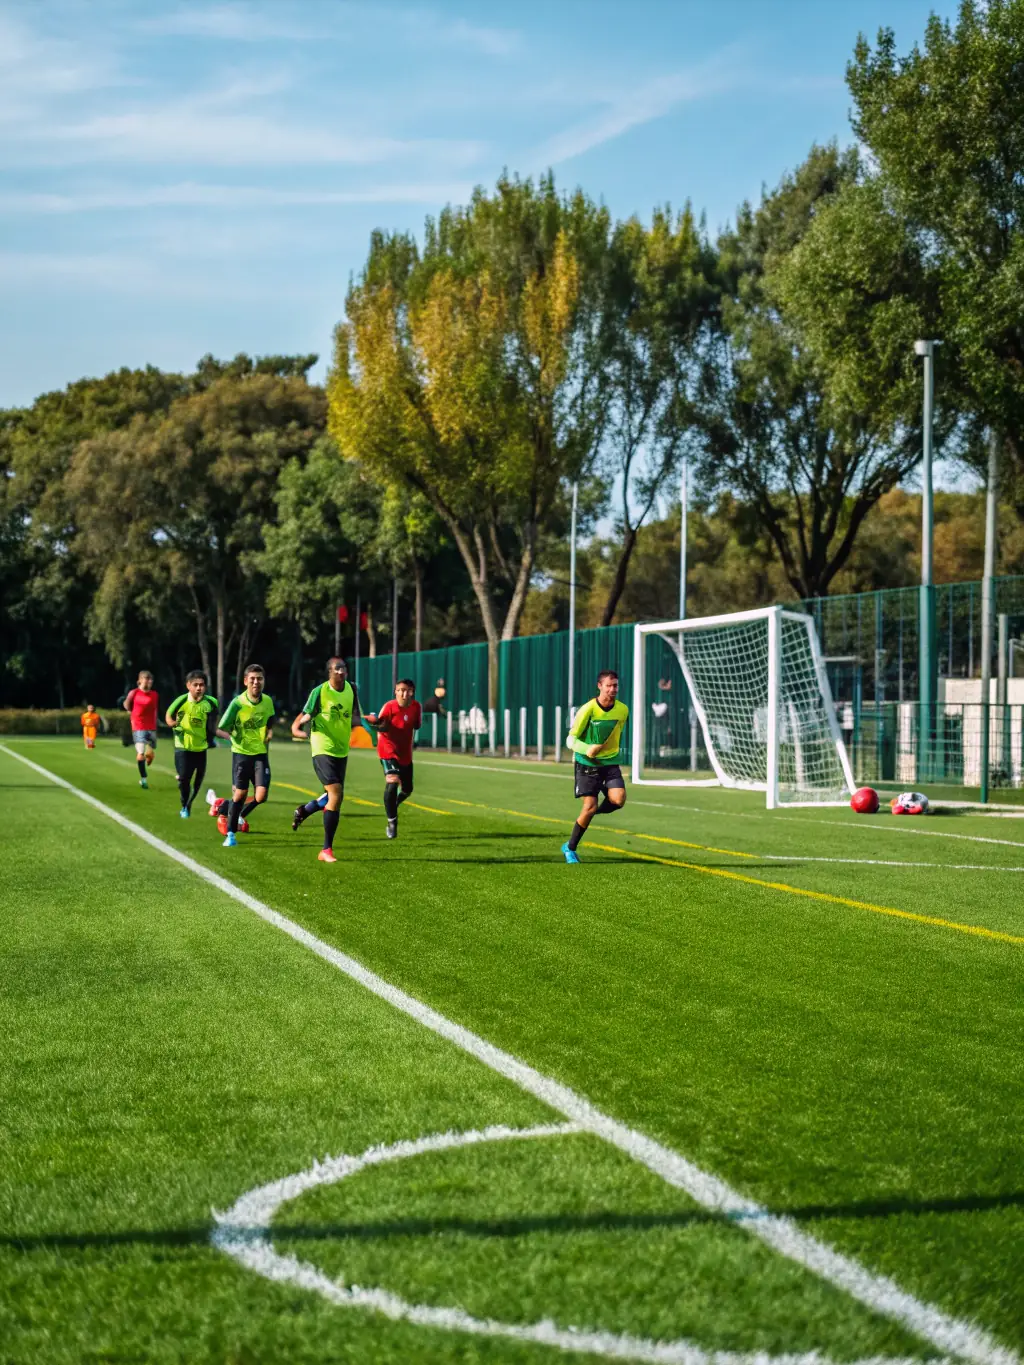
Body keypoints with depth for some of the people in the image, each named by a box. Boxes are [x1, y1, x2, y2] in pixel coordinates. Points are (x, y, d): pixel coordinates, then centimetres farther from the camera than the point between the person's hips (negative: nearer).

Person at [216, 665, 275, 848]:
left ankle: (242, 815, 25)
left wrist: (270, 731, -1)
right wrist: (231, 736, -32)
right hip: (241, 753, -3)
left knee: (261, 795, -8)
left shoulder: (267, 701, -4)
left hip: (261, 753, 3)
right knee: (240, 794, 1)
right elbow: (220, 729, -13)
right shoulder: (238, 703, -16)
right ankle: (230, 833, 17)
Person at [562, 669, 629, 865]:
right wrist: (587, 748, -31)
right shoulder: (588, 710, -16)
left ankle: (598, 811, 15)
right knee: (589, 806, -9)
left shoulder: (623, 710, -3)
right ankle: (570, 847, 12)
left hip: (610, 763, 3)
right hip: (587, 764, -3)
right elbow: (571, 740, -13)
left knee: (619, 799, -21)